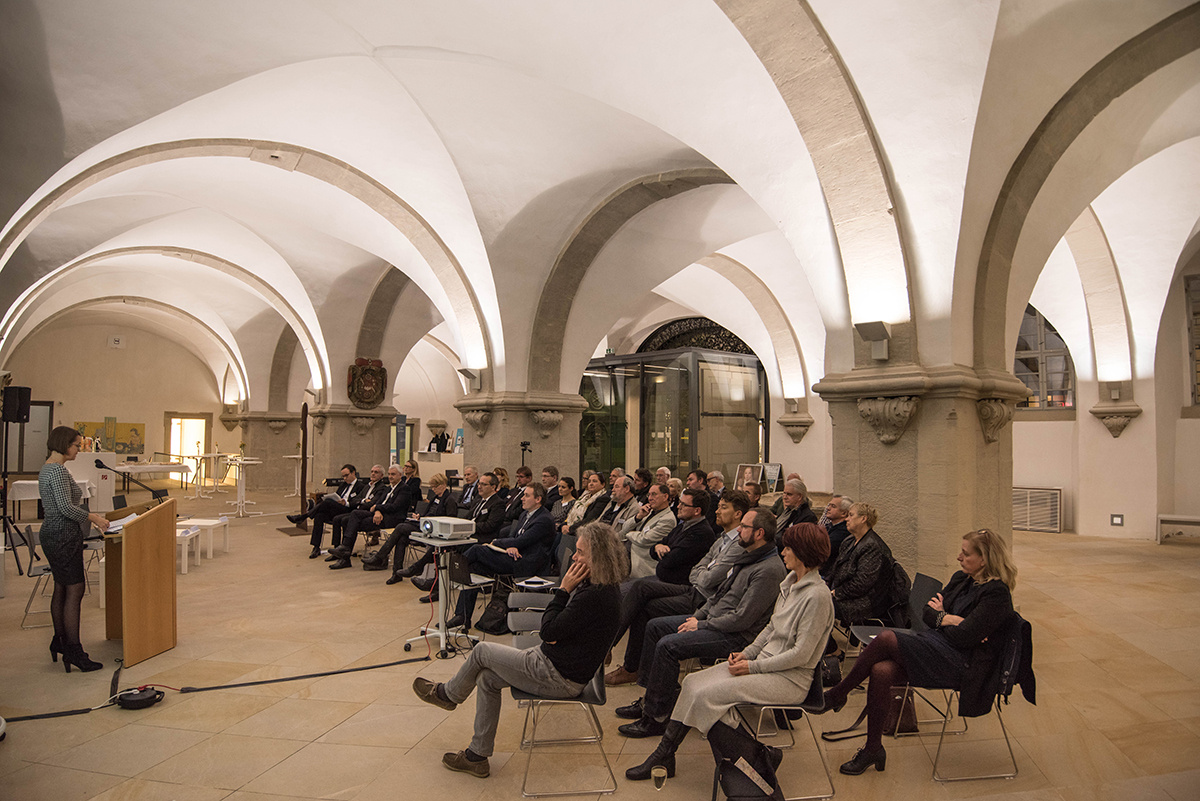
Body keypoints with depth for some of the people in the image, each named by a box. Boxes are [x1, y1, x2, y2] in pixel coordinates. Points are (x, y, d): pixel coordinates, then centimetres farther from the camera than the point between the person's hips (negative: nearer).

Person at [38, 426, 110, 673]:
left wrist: (89, 515, 20)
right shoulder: (58, 470, -18)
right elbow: (66, 507, -24)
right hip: (64, 536, -11)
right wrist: (93, 517, -13)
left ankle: (59, 641, 27)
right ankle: (72, 650, -6)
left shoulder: (47, 468, 15)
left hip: (52, 533, 11)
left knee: (61, 589, 17)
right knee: (74, 591, -8)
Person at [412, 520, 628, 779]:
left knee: (481, 651, 6)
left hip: (560, 677, -9)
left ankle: (448, 694, 35)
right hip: (564, 665, 9)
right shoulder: (601, 587, 2)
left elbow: (548, 632, -24)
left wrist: (563, 589, -20)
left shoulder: (596, 596, -30)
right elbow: (563, 625, 12)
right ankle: (477, 755, 27)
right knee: (487, 679, 16)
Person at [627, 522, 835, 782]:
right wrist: (747, 653, 3)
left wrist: (754, 667, -15)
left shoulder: (817, 596, -19)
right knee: (692, 682, -7)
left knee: (708, 694, -22)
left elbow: (800, 654, -19)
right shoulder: (790, 582, 8)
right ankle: (664, 755, -2)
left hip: (791, 676, -8)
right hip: (766, 661, 8)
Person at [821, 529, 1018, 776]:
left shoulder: (996, 593, -11)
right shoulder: (961, 579, 14)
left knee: (886, 638, -25)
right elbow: (927, 613, 12)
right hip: (938, 648, 8)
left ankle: (838, 694, -9)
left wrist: (942, 617, -1)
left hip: (961, 662, -8)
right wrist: (952, 620, -6)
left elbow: (964, 637, -18)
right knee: (881, 671, -21)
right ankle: (873, 749, -7)